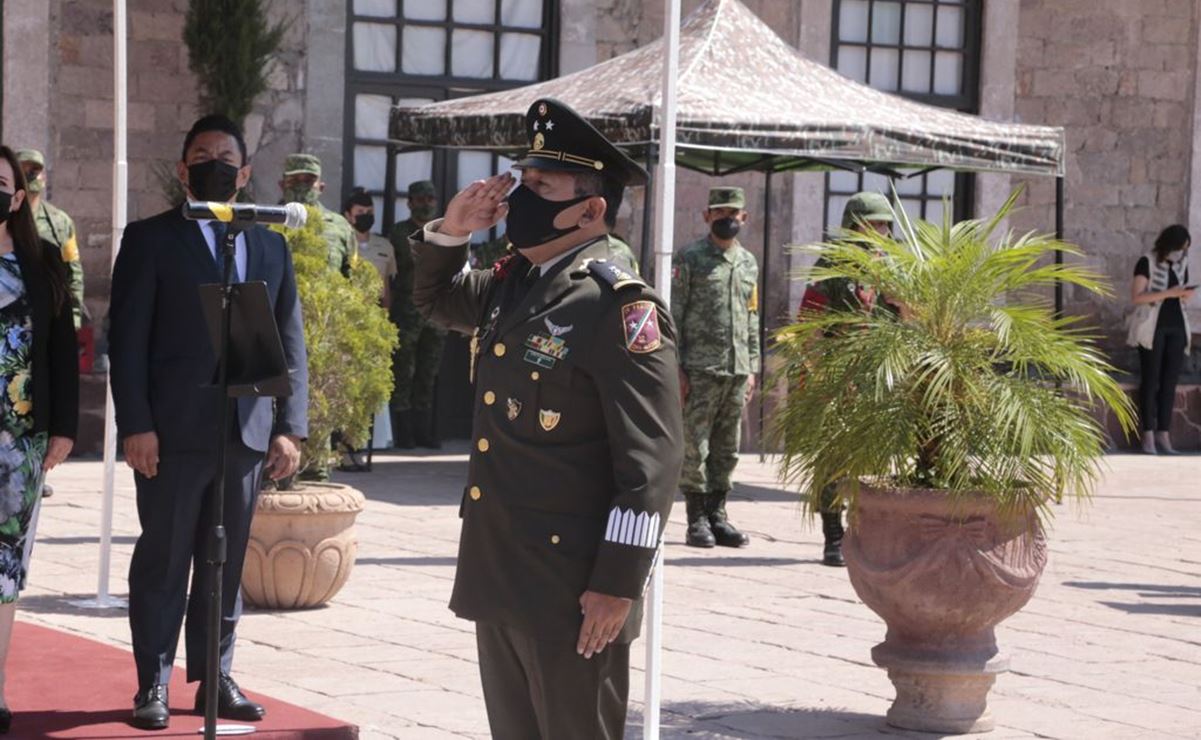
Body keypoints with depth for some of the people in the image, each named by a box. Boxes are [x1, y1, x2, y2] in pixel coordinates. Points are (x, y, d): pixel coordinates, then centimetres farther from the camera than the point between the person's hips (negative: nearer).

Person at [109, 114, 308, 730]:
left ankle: (215, 678, 17)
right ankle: (154, 685, 8)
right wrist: (135, 425, -11)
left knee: (226, 564, 9)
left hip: (248, 432, 4)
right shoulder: (150, 239, 3)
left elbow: (290, 341, 13)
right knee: (163, 561, 2)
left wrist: (291, 427, 4)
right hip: (173, 431, -3)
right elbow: (127, 338, -2)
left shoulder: (271, 247, 15)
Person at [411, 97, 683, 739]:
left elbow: (652, 458, -18)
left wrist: (617, 584, -20)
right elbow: (435, 300, 32)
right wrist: (450, 232, 10)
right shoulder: (511, 286, 10)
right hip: (496, 576, 8)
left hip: (572, 590, -8)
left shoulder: (621, 308, -15)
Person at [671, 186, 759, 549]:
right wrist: (675, 367, -12)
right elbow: (673, 315, -6)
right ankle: (697, 521, 2)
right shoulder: (689, 259, -2)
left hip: (737, 371, 6)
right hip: (699, 369, -5)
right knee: (694, 448, -3)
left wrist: (752, 368, 13)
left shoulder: (748, 263, 15)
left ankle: (717, 515, 15)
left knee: (727, 450, 8)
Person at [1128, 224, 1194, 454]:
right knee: (1150, 380, -3)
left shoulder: (1181, 264, 13)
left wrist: (1187, 295, -3)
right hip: (1152, 328, -5)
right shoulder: (1147, 262, -5)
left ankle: (1163, 434, 4)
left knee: (1170, 382, 2)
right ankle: (1148, 435, -2)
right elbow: (1136, 297, -12)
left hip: (1177, 328, 5)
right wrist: (1168, 293, -19)